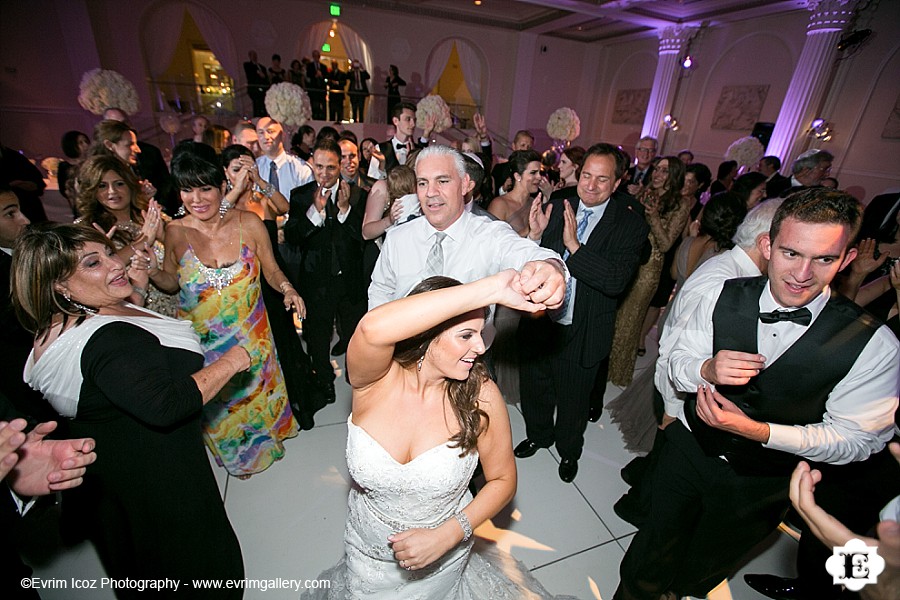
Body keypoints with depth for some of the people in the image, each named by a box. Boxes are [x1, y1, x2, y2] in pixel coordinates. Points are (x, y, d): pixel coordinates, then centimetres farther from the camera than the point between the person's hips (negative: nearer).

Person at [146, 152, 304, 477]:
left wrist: (287, 289, -22)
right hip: (201, 340, 1)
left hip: (250, 336, 0)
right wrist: (153, 272, -18)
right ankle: (236, 452, 49)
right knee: (218, 404, 19)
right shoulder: (175, 232, -11)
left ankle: (262, 437, 53)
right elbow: (172, 282, 3)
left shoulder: (249, 223, -13)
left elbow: (271, 270, -3)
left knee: (256, 391, 21)